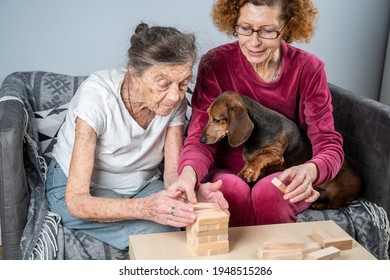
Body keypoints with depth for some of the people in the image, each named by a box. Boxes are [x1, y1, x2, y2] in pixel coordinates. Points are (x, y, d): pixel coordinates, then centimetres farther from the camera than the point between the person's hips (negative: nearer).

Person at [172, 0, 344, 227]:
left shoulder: (308, 69, -8)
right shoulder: (215, 64, -10)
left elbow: (329, 144, -13)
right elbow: (201, 137, -16)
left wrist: (310, 171, -37)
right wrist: (189, 172, -40)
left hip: (284, 178, 1)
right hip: (228, 173, 0)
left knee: (268, 192, -31)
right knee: (233, 190, -32)